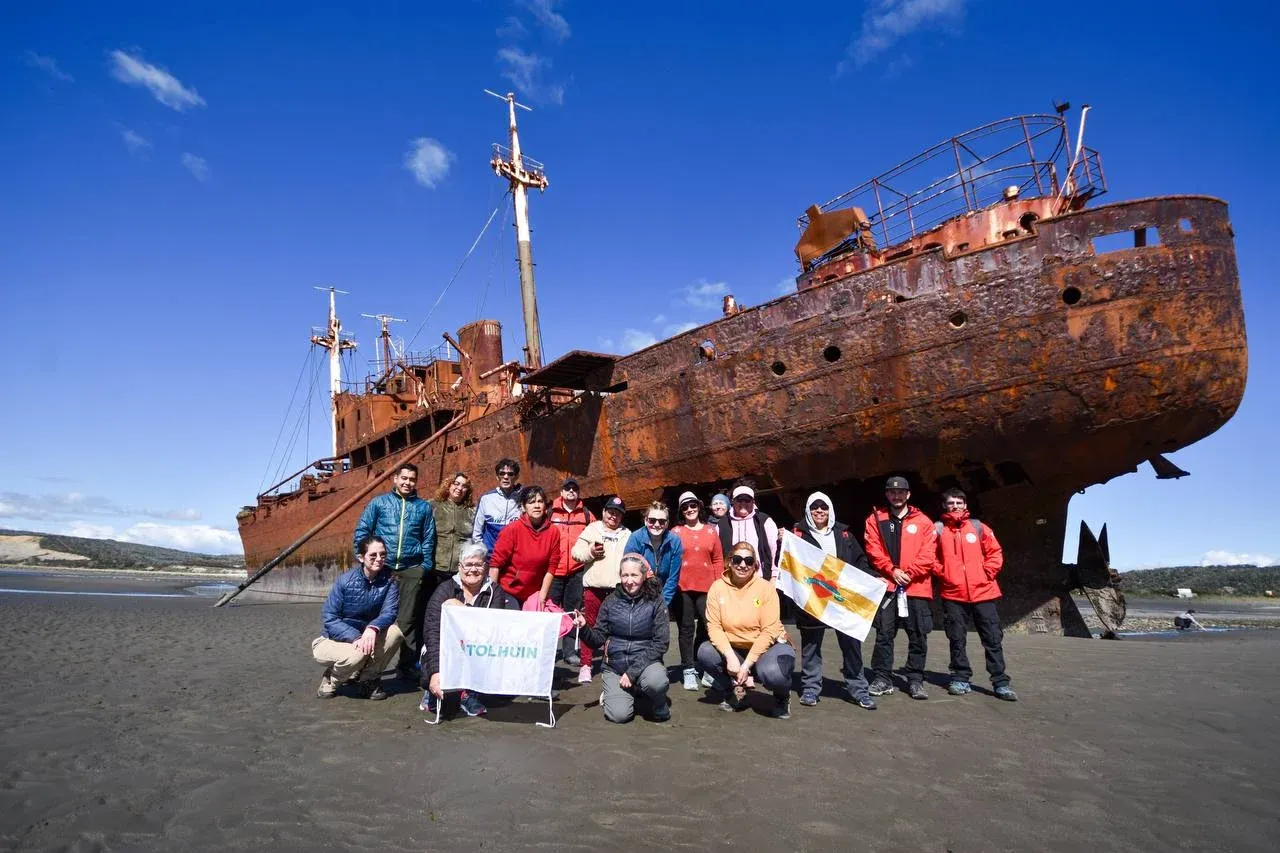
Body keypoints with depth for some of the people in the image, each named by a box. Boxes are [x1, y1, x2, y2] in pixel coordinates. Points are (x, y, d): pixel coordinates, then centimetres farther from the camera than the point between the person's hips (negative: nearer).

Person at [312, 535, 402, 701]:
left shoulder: (389, 581, -9)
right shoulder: (345, 580, -16)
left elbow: (389, 612, -21)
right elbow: (328, 619, -18)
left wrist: (373, 628, -44)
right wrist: (356, 638, -33)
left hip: (367, 636, 3)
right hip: (332, 641, -3)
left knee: (395, 631, -25)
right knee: (357, 654, -35)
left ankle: (368, 680, -3)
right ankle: (330, 680, 2)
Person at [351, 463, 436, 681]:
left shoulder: (423, 507, 12)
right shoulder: (379, 503, 9)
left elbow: (429, 539, 12)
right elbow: (361, 532, 9)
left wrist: (426, 566, 2)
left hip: (411, 571, 0)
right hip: (381, 568, 0)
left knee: (407, 620, 2)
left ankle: (407, 665, 9)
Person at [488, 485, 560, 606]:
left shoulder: (553, 532, -4)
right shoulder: (512, 529, -12)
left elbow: (551, 567, -1)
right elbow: (495, 564, -11)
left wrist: (542, 596, -4)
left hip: (533, 596, 2)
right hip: (507, 593, -2)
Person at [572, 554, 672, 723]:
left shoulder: (655, 602, -6)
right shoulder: (611, 602, 0)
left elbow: (660, 643, -9)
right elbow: (598, 640, 2)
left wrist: (633, 671, -16)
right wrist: (584, 628, -21)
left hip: (645, 662, -1)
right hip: (615, 666, 1)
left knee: (656, 681, -34)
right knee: (618, 715, -20)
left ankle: (660, 703, 2)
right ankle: (612, 694, 16)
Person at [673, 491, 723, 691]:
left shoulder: (711, 531, 9)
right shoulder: (676, 532, 4)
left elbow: (718, 560, 9)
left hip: (706, 587, 1)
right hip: (683, 587, -1)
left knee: (707, 626, 1)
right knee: (686, 628, 4)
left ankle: (700, 666, 17)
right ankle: (689, 670, 10)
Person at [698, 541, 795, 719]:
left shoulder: (766, 588, -13)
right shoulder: (718, 587, -7)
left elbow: (769, 632, -16)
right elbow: (714, 626, -11)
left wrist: (746, 664, -20)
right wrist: (730, 656, -26)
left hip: (768, 646, -3)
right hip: (734, 649, 3)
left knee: (771, 673, -35)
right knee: (705, 653, -23)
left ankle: (782, 697, 5)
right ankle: (735, 693, 5)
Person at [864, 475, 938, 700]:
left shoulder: (923, 522, 7)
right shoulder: (876, 519, 8)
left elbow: (928, 555, 0)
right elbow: (874, 551, 0)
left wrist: (909, 573, -11)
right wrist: (892, 571, -11)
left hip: (917, 587, 0)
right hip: (887, 585, 0)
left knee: (918, 636, 5)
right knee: (884, 634, 1)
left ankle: (915, 680, 17)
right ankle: (883, 678, 10)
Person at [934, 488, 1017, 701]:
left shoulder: (979, 527, 5)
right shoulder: (938, 529, 3)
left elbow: (995, 553, 7)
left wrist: (987, 574, -2)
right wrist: (942, 573, -2)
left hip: (982, 592, 0)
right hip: (953, 594, 0)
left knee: (993, 639, 2)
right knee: (957, 639, 7)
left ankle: (1000, 683, 9)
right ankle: (960, 679, 18)